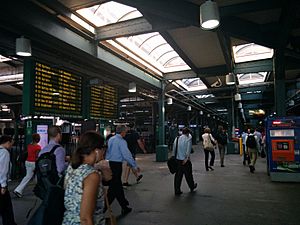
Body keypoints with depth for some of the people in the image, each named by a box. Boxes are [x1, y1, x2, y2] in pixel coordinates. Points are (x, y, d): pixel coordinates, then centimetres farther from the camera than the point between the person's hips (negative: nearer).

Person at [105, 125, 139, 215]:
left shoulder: (111, 139, 9)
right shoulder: (121, 141, -14)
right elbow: (127, 155, -17)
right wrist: (134, 166, -9)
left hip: (108, 163, 8)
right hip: (116, 165, -8)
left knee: (118, 185, 17)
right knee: (114, 187, 3)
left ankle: (124, 206, 26)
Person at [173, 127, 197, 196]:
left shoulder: (177, 138, 7)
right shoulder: (188, 138, -6)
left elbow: (174, 148, 7)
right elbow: (188, 149, -13)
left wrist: (174, 157, 10)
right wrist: (187, 158, -13)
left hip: (177, 159, 4)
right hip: (185, 160, -4)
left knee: (178, 175, 9)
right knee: (188, 174, 14)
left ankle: (177, 190, 12)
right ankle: (192, 187, 35)